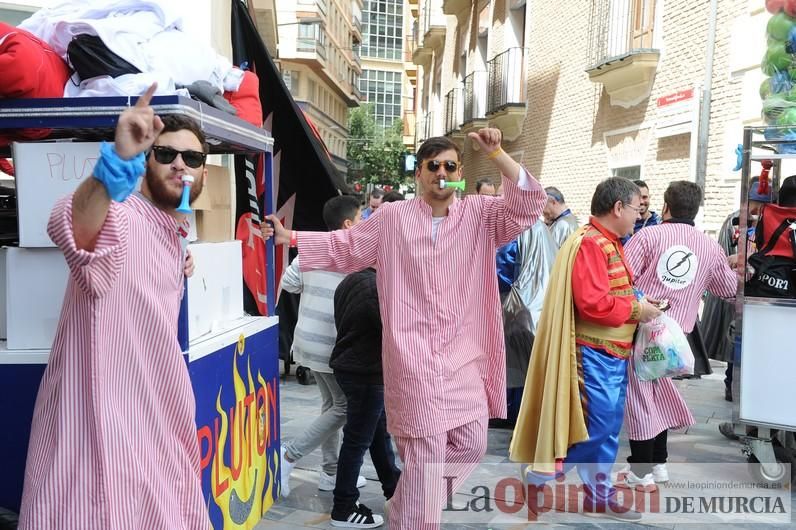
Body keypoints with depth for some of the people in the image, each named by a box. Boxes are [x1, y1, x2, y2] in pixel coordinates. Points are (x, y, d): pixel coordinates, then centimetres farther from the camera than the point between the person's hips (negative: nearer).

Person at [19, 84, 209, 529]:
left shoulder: (174, 233, 12)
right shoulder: (121, 213, -16)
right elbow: (69, 228, -42)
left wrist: (176, 277, 9)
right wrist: (119, 159, -57)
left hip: (152, 413, 9)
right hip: (101, 414, -9)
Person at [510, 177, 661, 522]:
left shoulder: (609, 243, 15)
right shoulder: (590, 244, -18)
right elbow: (593, 303, -26)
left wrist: (639, 305, 3)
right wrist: (636, 309, -15)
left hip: (614, 351, 10)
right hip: (596, 353, -10)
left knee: (609, 427, 15)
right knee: (596, 427, -4)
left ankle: (598, 495, 26)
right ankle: (540, 477, 10)